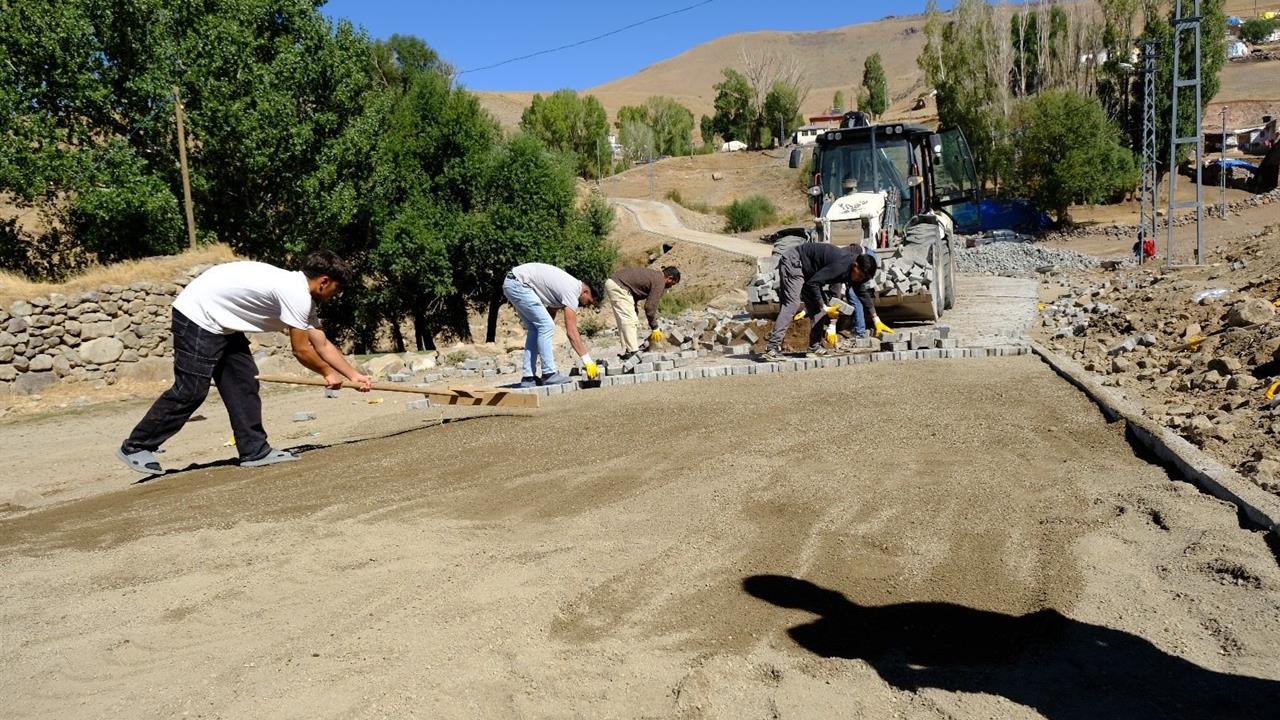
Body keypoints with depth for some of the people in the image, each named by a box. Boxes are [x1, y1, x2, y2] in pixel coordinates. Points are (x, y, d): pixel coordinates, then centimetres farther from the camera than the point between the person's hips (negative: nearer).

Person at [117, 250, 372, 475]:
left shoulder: (302, 295, 9)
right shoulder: (296, 294, -21)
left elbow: (322, 345, 13)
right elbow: (301, 350, -16)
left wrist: (354, 375, 12)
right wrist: (328, 373, 0)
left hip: (221, 322, 10)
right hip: (198, 316, -10)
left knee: (244, 383, 6)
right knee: (190, 391, -9)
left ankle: (255, 450, 8)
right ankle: (135, 447, 2)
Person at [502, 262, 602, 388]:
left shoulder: (570, 286, 14)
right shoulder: (572, 292, -16)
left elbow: (551, 309, 22)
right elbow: (571, 332, -20)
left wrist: (548, 347, 18)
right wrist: (587, 361, -20)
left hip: (511, 284, 11)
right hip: (518, 283, -11)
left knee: (535, 330, 12)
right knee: (546, 325, -12)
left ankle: (528, 378, 11)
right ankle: (549, 374, -9)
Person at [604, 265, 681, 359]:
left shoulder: (654, 275, 20)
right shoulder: (659, 282, -9)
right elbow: (650, 307, -11)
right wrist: (655, 328, -2)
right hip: (618, 287, -10)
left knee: (624, 321, 13)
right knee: (629, 320, -9)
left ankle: (626, 351, 14)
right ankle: (632, 351, -9)